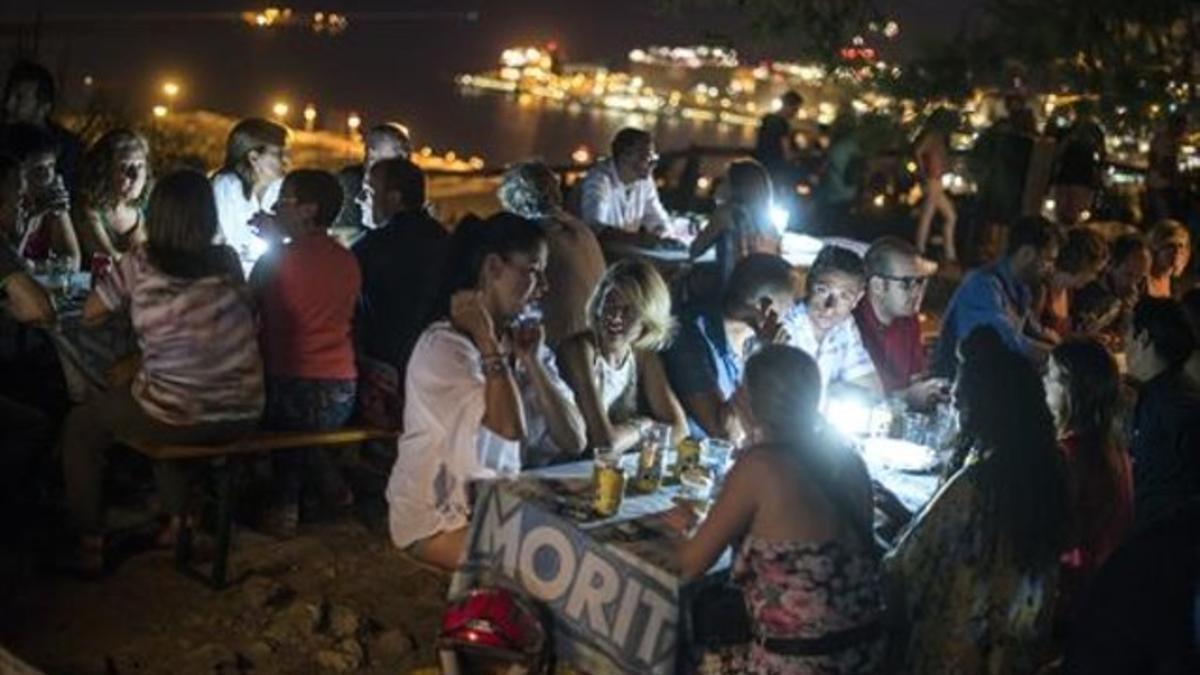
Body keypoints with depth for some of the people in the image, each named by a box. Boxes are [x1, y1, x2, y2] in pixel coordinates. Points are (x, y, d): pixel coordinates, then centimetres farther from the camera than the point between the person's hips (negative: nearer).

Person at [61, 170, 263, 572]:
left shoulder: (140, 264, -8)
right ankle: (178, 517, 36)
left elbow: (90, 315, 5)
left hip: (180, 418, -4)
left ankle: (90, 542, 22)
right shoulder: (227, 261, 1)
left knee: (80, 427, 23)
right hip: (242, 416, 4)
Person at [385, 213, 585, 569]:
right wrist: (487, 342, -20)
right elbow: (511, 428, -29)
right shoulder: (444, 346, -16)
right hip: (438, 522, -7)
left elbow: (573, 441, -2)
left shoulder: (525, 341, 8)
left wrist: (532, 362, -10)